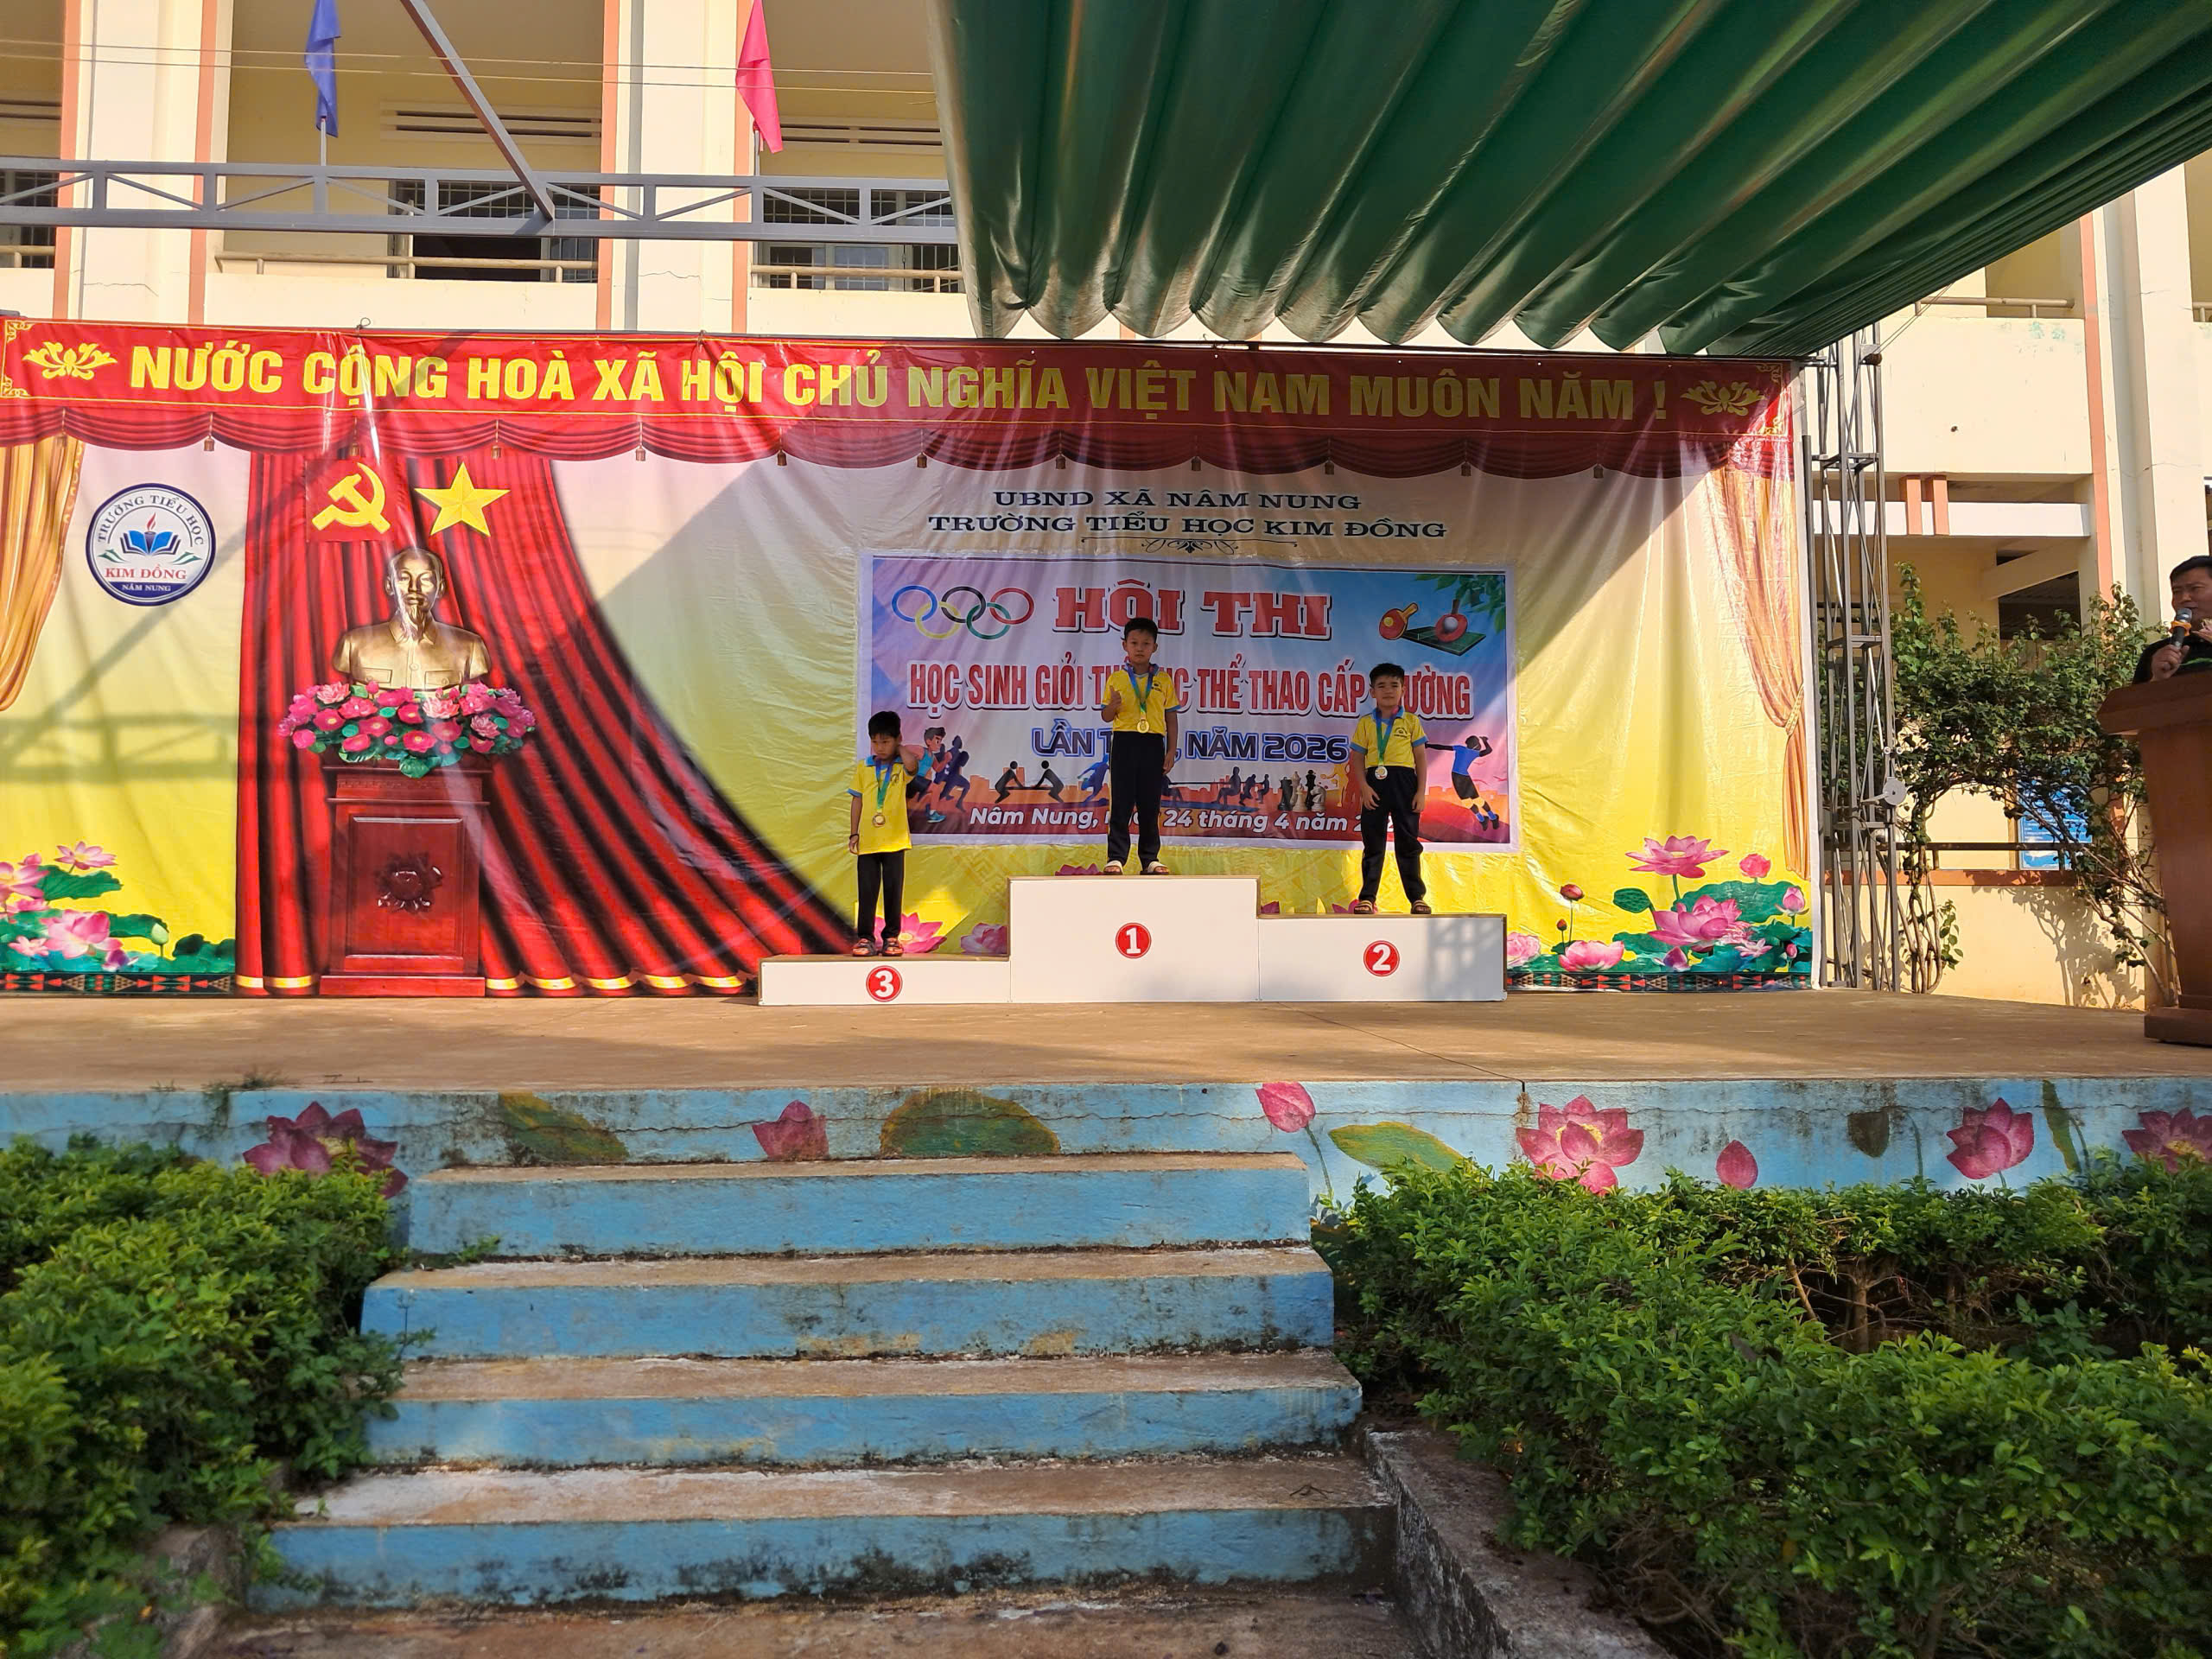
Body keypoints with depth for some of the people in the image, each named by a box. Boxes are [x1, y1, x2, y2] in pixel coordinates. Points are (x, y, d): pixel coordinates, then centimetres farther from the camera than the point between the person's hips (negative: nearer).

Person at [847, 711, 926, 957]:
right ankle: (865, 937, 9)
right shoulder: (863, 768, 6)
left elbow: (912, 764, -25)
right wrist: (854, 833, 4)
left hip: (894, 841, -1)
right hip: (867, 841, 2)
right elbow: (857, 800, 8)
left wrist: (899, 749, -7)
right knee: (867, 890, 3)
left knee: (894, 889, 4)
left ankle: (891, 937, 14)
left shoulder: (902, 768, 0)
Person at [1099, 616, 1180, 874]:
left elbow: (1171, 717, 9)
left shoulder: (1164, 680, 8)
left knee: (1150, 804, 4)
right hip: (1124, 743, -1)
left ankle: (1150, 858, 10)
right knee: (1120, 803, -2)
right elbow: (1106, 716, 10)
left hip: (1153, 745, 1)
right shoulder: (1116, 679, 7)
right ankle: (1116, 857, 2)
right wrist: (1113, 706, -13)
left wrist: (1171, 751, 3)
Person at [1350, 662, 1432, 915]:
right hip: (1375, 783, 0)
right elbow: (1357, 757, 5)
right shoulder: (1365, 723, 6)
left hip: (1404, 783, 0)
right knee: (1372, 843, 3)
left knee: (1408, 841, 5)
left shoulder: (1411, 721, 5)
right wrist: (1363, 787, -8)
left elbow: (1421, 757, 4)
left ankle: (1418, 896, 11)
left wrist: (1421, 791, -2)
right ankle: (1367, 897, 6)